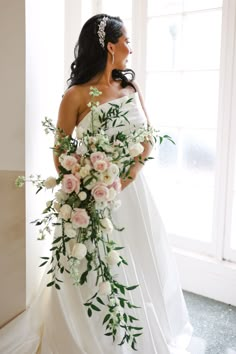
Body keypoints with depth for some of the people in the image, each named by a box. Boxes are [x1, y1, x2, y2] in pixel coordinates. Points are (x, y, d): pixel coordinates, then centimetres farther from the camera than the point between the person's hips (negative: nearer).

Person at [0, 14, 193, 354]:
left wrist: (128, 175, -11)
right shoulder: (76, 96, -9)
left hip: (132, 189, 5)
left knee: (141, 261, 15)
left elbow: (148, 138, 4)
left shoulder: (131, 87, 7)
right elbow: (61, 154, -7)